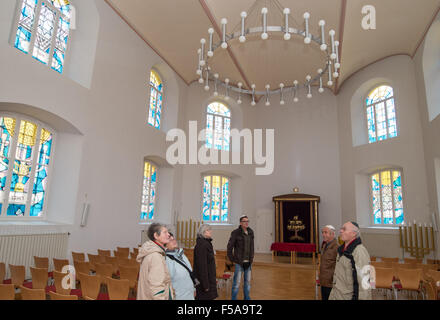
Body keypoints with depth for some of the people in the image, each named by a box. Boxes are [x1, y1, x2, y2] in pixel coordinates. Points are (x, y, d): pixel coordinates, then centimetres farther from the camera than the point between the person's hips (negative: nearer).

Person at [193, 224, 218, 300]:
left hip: (209, 279, 10)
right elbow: (202, 266, -23)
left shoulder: (207, 243, 11)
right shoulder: (201, 245, -20)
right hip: (204, 279, -10)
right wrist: (206, 285, -22)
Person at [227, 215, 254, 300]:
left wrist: (251, 257, 11)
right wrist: (231, 259, -7)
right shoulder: (236, 233, -13)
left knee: (248, 281, 15)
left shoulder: (251, 232, 4)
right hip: (239, 262, -5)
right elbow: (230, 246, -8)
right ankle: (233, 298, 16)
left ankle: (247, 298, 30)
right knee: (237, 282, 1)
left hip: (248, 262, 6)